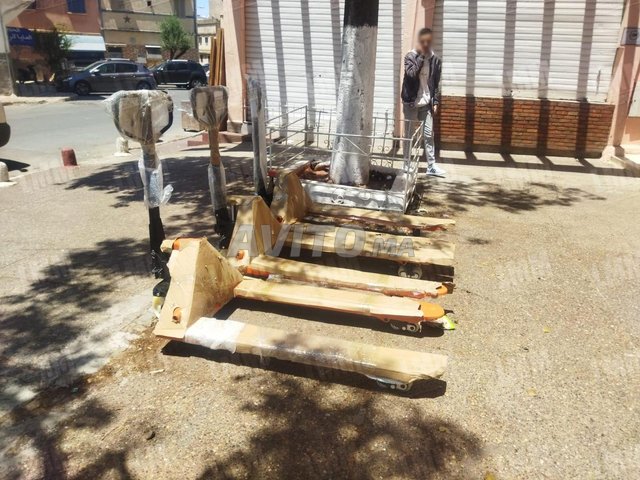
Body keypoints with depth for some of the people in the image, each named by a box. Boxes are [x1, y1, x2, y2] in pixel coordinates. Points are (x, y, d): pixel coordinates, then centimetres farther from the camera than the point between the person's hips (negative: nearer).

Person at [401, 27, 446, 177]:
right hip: (411, 102, -3)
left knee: (429, 134, 3)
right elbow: (411, 73, -23)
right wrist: (421, 56, -18)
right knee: (409, 134, 5)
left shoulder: (435, 59, 5)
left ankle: (431, 166, 8)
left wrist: (436, 102, 2)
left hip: (426, 103, 3)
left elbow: (436, 84, 8)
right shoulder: (411, 56, -5)